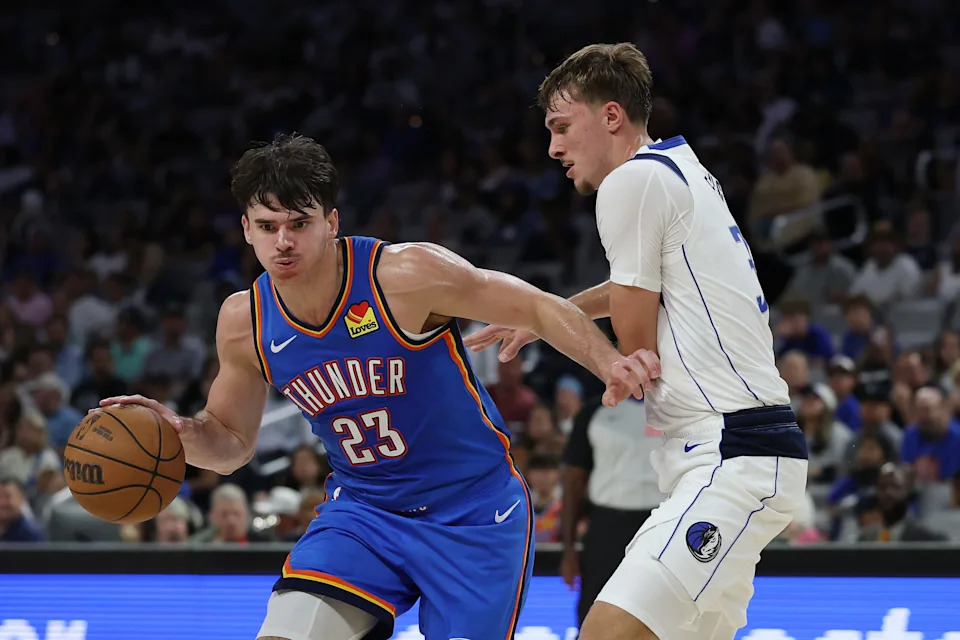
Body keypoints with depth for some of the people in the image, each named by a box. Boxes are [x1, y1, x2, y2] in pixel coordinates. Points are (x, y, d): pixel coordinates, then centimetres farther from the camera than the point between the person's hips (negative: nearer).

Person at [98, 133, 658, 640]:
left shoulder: (409, 275, -21)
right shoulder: (244, 323, -6)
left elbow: (541, 307, -12)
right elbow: (232, 442, 9)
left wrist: (610, 363, -30)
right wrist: (181, 432, -13)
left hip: (473, 509, -3)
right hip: (363, 510, 4)